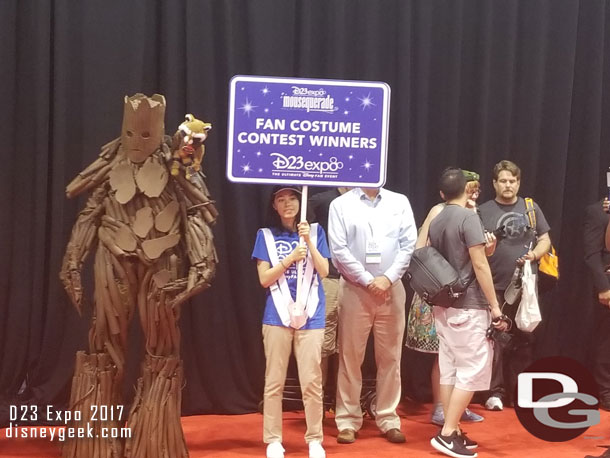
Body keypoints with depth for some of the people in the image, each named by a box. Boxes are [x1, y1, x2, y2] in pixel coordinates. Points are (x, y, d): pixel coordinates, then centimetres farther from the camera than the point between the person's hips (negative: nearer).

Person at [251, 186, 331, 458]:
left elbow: (324, 271, 0)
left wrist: (309, 241, -9)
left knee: (312, 381, 0)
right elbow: (264, 279, -1)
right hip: (277, 315, 0)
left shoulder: (315, 231, 7)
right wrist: (290, 258, -12)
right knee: (274, 381, 4)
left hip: (310, 315, 0)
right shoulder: (266, 235, 5)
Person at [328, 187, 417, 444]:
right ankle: (348, 421, 12)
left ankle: (388, 419, 17)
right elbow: (339, 250, -7)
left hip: (392, 289, 2)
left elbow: (409, 244, 1)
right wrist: (368, 280, -11)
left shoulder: (400, 202, 7)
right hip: (354, 290, -2)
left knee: (390, 357, 7)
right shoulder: (341, 204, 0)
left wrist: (388, 278, -10)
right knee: (350, 357, 3)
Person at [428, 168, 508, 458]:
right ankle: (447, 434, -3)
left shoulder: (436, 222, 9)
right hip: (468, 306, -8)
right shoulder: (468, 218, -13)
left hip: (444, 304, 8)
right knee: (472, 371, -3)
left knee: (449, 370, 10)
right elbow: (479, 265, -16)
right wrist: (495, 306, -12)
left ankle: (452, 431, 15)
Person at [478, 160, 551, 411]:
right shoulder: (483, 211, 3)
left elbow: (545, 240, 11)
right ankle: (497, 391, 7)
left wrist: (535, 254, -9)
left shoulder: (531, 207, 9)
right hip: (495, 287, -2)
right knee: (496, 340, -1)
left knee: (524, 339, 8)